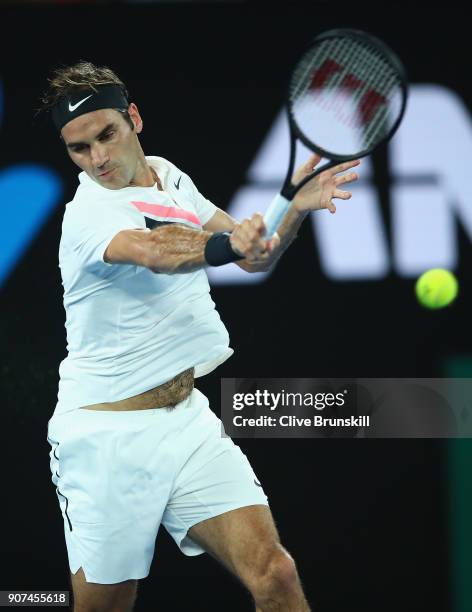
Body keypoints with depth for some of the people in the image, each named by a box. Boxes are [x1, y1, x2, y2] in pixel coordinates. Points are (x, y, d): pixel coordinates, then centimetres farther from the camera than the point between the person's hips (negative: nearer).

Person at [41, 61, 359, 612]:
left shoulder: (169, 177, 8)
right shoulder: (89, 213, -17)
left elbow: (254, 256, 15)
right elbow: (156, 253, -39)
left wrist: (295, 208, -4)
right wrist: (225, 244, -58)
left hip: (185, 419, 6)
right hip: (106, 438, -6)